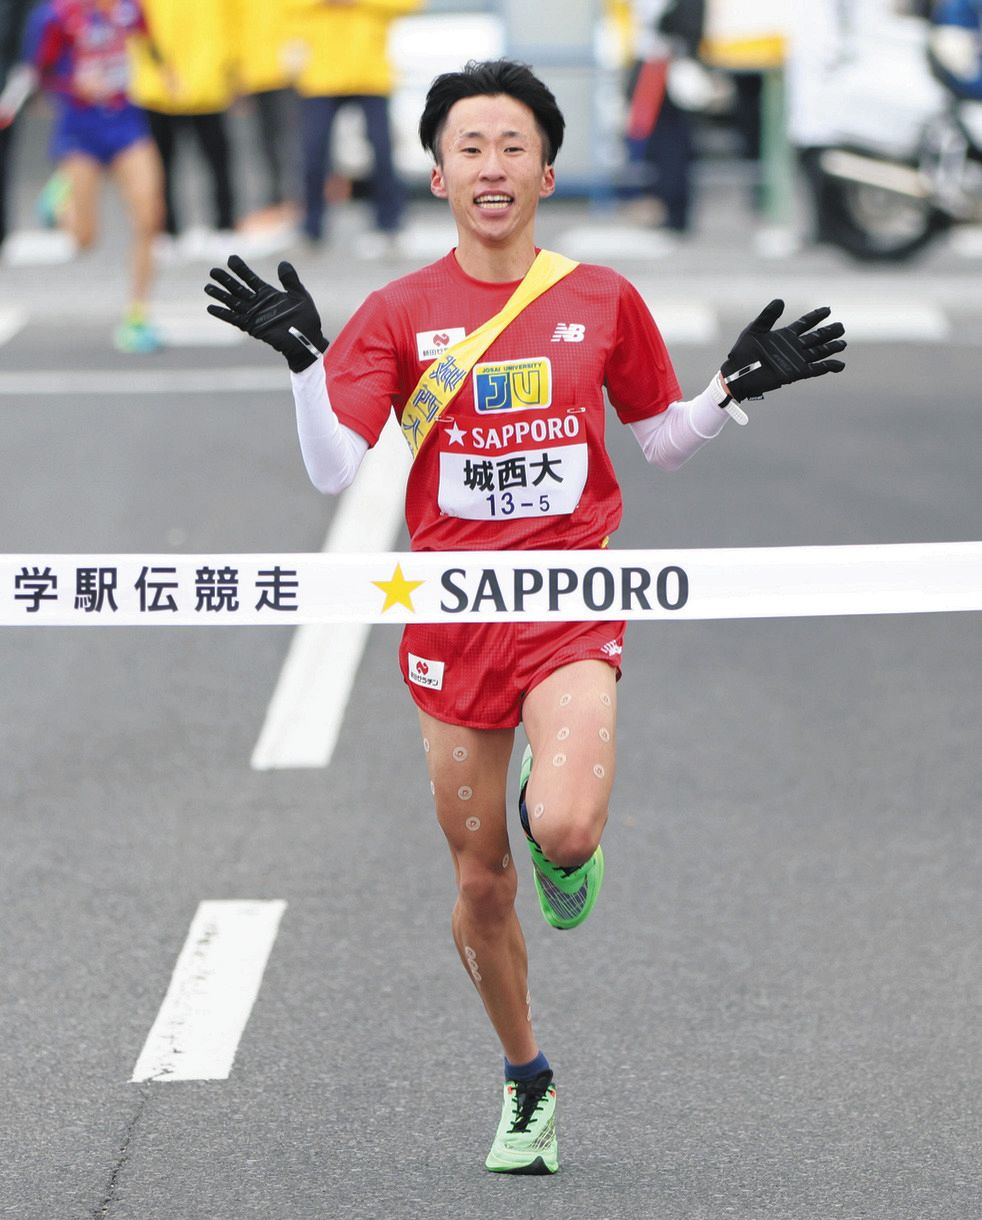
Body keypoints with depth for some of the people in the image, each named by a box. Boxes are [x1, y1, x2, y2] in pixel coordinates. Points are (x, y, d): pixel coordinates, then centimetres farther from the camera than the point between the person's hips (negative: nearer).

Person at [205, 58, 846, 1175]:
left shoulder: (602, 300, 2)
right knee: (481, 883, 7)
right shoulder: (399, 315, 0)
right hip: (450, 615, 1)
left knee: (565, 831, -26)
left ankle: (562, 850, 13)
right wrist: (303, 358, -21)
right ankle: (525, 1082, 30)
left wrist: (740, 386, -2)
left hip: (570, 607, -1)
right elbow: (333, 467, -8)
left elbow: (662, 439, 15)